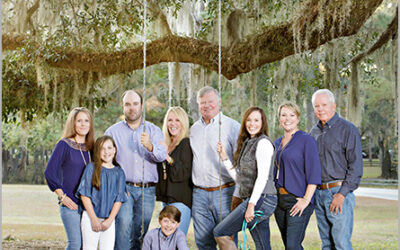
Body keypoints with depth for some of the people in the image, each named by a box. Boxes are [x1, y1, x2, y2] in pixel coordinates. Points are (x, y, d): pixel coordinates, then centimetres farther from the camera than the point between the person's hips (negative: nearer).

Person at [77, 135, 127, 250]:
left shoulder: (119, 172, 7)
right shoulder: (91, 168, -1)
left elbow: (119, 199, 4)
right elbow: (84, 194, -5)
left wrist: (110, 219, -7)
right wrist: (94, 218, -9)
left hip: (109, 220, 3)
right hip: (91, 217, -3)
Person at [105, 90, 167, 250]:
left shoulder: (153, 130, 9)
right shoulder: (113, 132, 9)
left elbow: (162, 156, -7)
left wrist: (149, 146, -29)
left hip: (147, 190, 2)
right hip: (124, 188, -1)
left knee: (139, 233, 4)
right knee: (124, 222, -23)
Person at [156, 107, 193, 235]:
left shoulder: (187, 144, -7)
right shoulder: (165, 144, 15)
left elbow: (185, 173, -14)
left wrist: (168, 159, -20)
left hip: (181, 200, -7)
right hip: (166, 198, 8)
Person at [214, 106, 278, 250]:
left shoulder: (263, 142, -7)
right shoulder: (246, 144, 20)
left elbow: (263, 176, -16)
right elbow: (239, 178, 19)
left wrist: (251, 205, -21)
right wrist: (224, 157, 13)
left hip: (261, 200, -9)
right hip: (252, 200, 9)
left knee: (220, 233, -7)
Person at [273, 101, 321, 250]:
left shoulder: (306, 140, -6)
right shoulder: (277, 143, 15)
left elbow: (314, 173, -11)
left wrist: (306, 200, -18)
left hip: (298, 201, -7)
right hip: (279, 200, 7)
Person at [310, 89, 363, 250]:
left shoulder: (347, 129, -5)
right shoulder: (314, 132, 15)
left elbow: (356, 166, -9)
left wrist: (342, 194, -16)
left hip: (339, 192, -6)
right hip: (318, 194, 6)